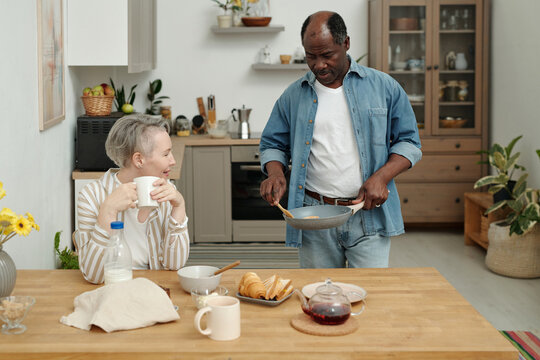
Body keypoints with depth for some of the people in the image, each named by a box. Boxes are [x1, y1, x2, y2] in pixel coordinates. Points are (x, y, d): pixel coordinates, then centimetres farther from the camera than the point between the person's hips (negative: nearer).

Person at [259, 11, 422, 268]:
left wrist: (381, 177, -10)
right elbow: (273, 144, 15)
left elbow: (408, 141, 6)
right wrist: (275, 173, -7)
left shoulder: (384, 87, 3)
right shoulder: (293, 96, 7)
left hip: (369, 218, -1)